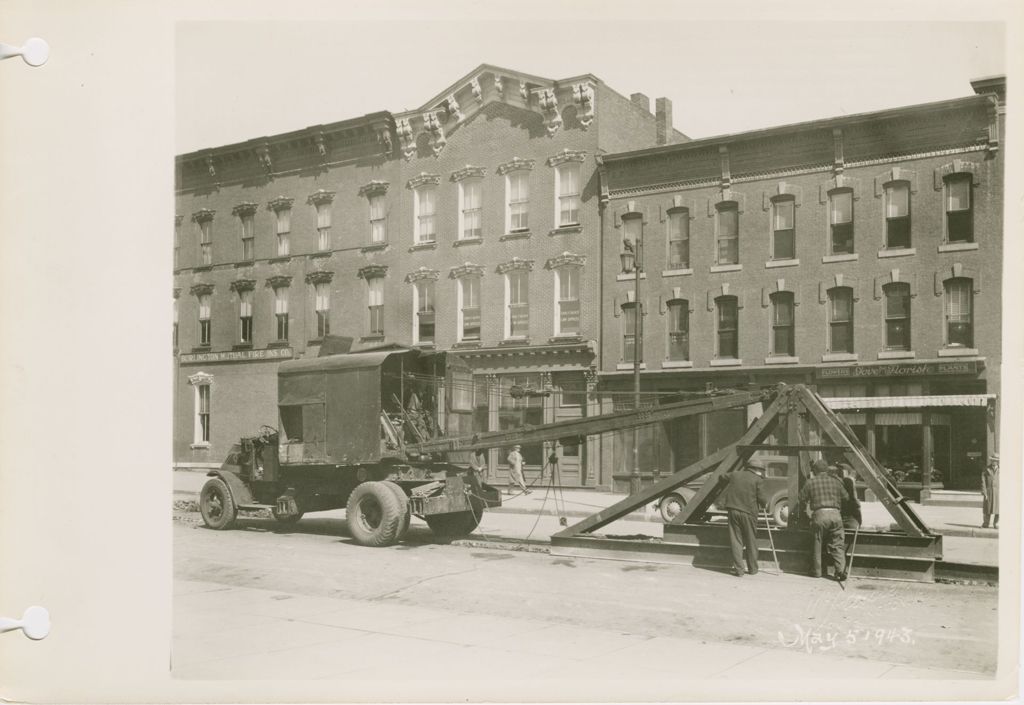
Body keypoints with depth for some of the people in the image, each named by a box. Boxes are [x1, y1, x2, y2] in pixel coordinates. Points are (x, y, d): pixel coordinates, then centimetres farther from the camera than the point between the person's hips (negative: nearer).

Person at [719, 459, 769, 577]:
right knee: (751, 542, 12)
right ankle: (753, 569, 21)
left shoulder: (734, 475, 9)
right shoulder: (757, 480, -4)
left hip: (733, 511, 3)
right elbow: (761, 498, -7)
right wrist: (765, 504, 13)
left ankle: (738, 569, 5)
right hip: (749, 513, -3)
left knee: (736, 541, 6)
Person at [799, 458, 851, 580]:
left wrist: (807, 503, 29)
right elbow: (846, 497, 14)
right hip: (835, 514, 2)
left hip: (819, 514, -2)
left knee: (817, 544, 11)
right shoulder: (835, 481, 9)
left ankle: (816, 571, 16)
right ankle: (841, 571, -4)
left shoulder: (811, 482, 3)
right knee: (837, 545, 7)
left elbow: (802, 499, 7)